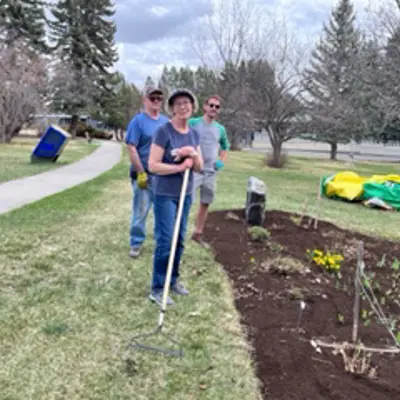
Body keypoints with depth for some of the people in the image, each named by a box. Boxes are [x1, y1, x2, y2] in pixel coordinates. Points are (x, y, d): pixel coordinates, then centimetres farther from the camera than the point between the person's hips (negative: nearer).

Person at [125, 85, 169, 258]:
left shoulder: (166, 121, 10)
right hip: (145, 174, -5)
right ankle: (136, 243, 16)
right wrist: (141, 173, -17)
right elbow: (131, 148, -13)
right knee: (140, 211, 3)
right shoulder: (138, 120, -8)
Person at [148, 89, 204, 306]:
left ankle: (173, 279, 28)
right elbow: (153, 166, -18)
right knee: (165, 241, -6)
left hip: (185, 194, 6)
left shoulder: (194, 134, 6)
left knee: (179, 240, 13)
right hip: (165, 195, -6)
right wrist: (181, 166, -20)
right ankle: (157, 289, 4)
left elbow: (200, 167, 7)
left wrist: (193, 154, -14)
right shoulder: (163, 131, -14)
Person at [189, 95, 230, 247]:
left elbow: (225, 147, 23)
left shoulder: (220, 129, 8)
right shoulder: (193, 123, -7)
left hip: (211, 172, 6)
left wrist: (222, 161, 6)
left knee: (205, 204, 14)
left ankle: (198, 234, 29)